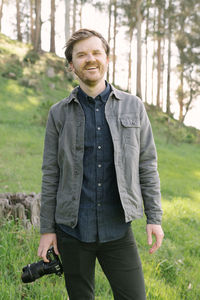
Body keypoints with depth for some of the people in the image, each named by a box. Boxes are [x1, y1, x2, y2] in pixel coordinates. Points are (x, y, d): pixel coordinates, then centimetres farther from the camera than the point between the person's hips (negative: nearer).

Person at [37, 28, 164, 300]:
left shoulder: (132, 107, 5)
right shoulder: (59, 113, 4)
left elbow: (147, 165, 6)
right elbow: (51, 175, 4)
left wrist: (154, 217, 0)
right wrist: (47, 228, 1)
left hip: (118, 229, 0)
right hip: (72, 230, 0)